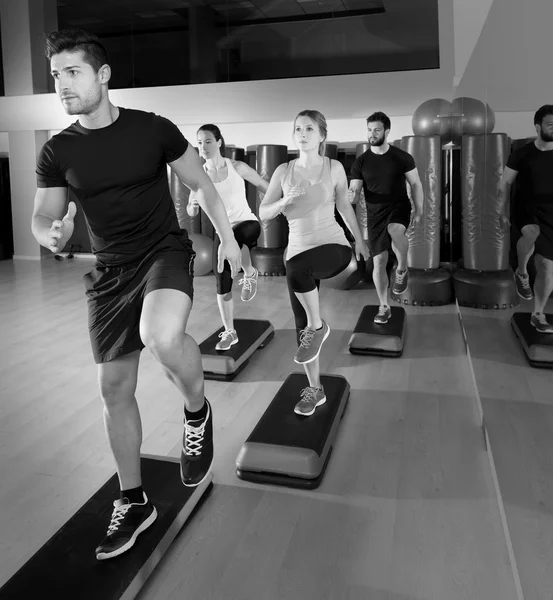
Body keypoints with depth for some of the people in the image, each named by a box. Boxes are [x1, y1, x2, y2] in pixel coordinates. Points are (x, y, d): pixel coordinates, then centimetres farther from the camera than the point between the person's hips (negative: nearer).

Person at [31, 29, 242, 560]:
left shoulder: (153, 129, -5)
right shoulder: (57, 152, 1)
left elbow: (201, 185, 5)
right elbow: (42, 219, 4)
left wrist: (228, 238, -1)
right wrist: (52, 234, -19)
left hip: (165, 252, -4)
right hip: (109, 272, 4)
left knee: (162, 336, -37)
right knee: (114, 389, 7)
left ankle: (197, 412, -1)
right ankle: (133, 502, 27)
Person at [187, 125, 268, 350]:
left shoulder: (237, 167, -10)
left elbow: (263, 185, 4)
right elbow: (191, 213, -6)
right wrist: (193, 205, -29)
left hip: (247, 223, -3)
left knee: (238, 237, -42)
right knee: (222, 285, 2)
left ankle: (250, 274, -11)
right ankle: (229, 332, 18)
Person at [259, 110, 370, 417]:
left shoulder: (334, 168, 0)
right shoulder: (284, 170, 3)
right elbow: (263, 213, 3)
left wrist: (359, 240, 22)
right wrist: (285, 200, -16)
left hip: (333, 246, -3)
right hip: (298, 251, 3)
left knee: (296, 270, -37)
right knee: (301, 324, 4)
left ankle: (318, 326, -10)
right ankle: (314, 389, 21)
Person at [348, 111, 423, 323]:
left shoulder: (402, 157, -4)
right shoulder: (360, 161, -1)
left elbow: (416, 184, 4)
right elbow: (354, 192, -5)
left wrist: (419, 211, -3)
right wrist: (352, 196, -29)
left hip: (399, 207, -2)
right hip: (375, 214, 2)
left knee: (395, 231, -38)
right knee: (379, 261, 0)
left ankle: (402, 270, -9)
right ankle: (384, 307, 15)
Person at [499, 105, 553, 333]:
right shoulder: (521, 154, -4)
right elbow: (505, 183, 3)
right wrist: (502, 211, -1)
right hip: (525, 208, -3)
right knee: (531, 232, -40)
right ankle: (521, 272, -11)